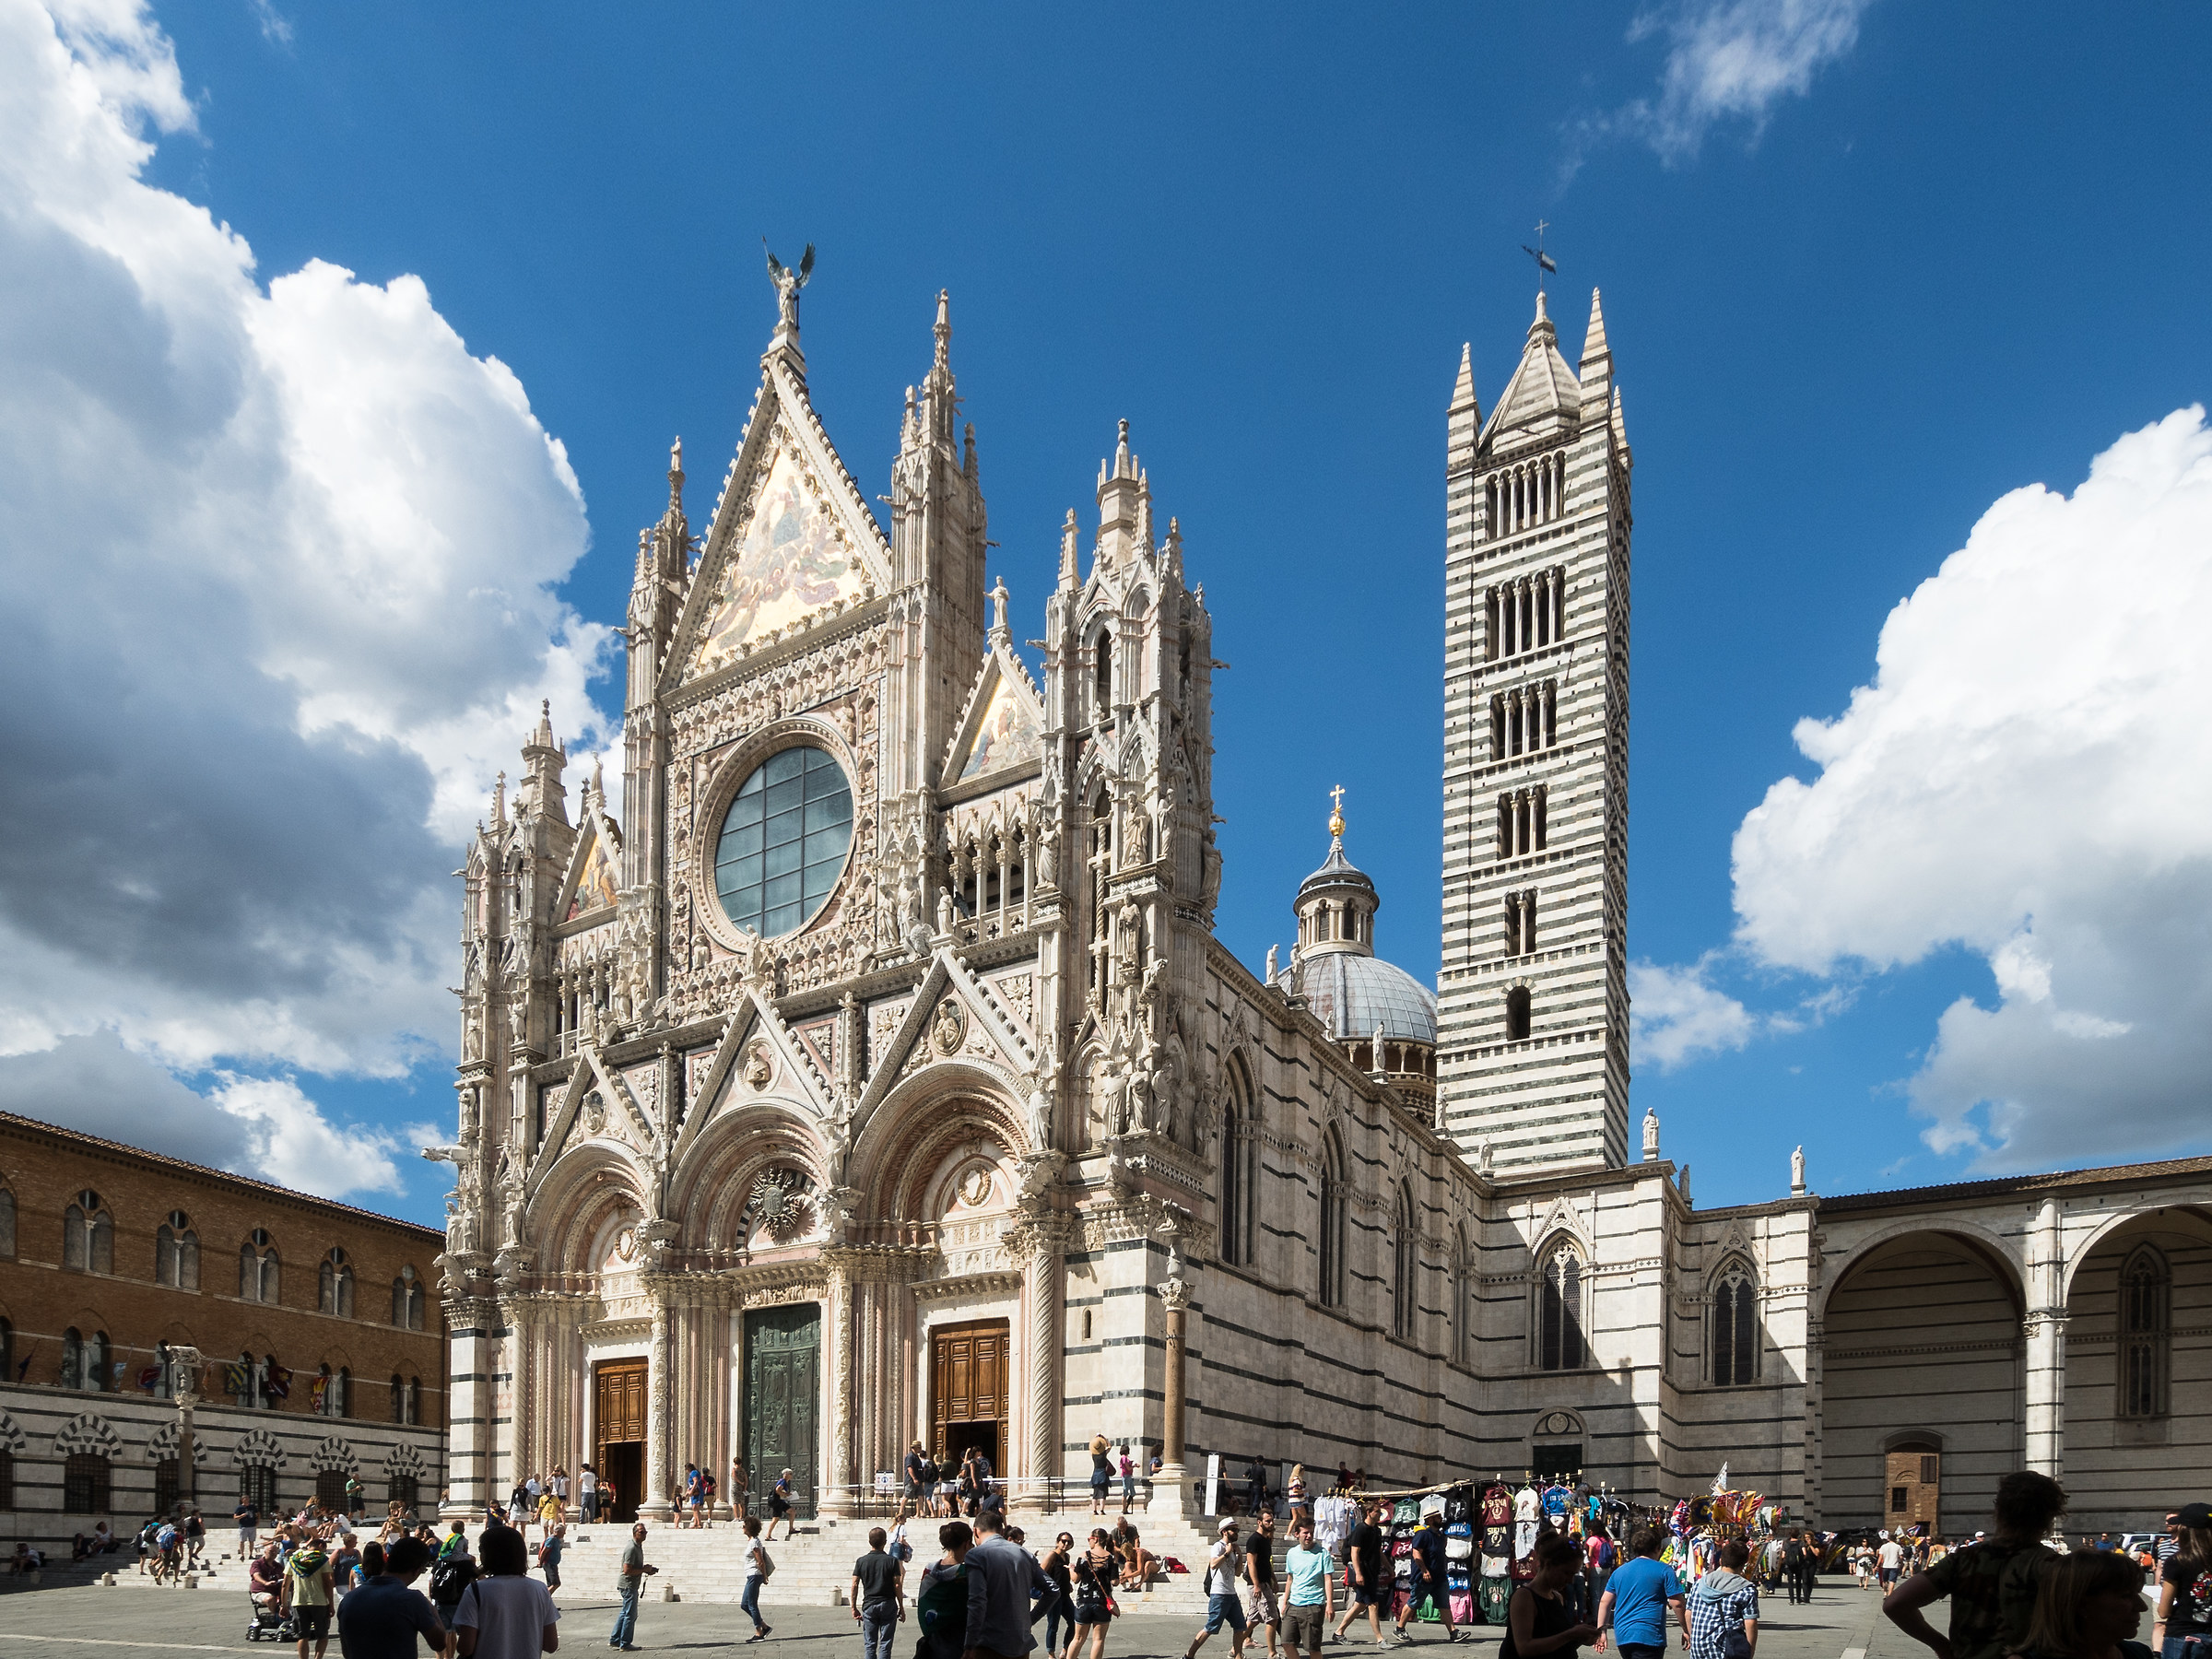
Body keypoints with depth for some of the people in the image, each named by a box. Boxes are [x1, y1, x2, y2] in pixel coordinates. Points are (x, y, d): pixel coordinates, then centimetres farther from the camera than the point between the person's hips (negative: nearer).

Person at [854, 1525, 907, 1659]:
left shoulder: (861, 1561, -1)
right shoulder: (892, 1561, -6)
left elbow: (855, 1585, -2)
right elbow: (897, 1585, -6)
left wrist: (854, 1608, 6)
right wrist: (901, 1608, 1)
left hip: (869, 1605, 1)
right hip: (888, 1605, -1)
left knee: (870, 1645, 7)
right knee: (885, 1644, 4)